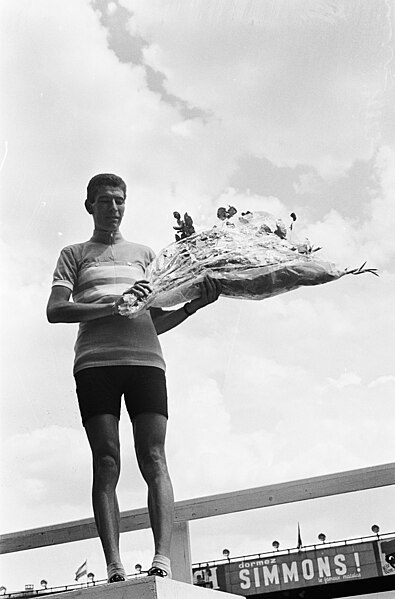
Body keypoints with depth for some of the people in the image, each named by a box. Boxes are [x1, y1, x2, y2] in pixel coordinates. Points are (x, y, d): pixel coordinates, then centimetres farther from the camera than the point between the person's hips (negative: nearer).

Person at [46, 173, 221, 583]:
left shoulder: (144, 254, 27)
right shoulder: (74, 255, 21)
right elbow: (55, 310, 4)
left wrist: (195, 305, 4)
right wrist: (113, 306, -10)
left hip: (145, 360, 2)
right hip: (95, 362, -1)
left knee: (153, 459, -12)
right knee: (106, 462, -9)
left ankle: (162, 560, -19)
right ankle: (114, 568, -12)